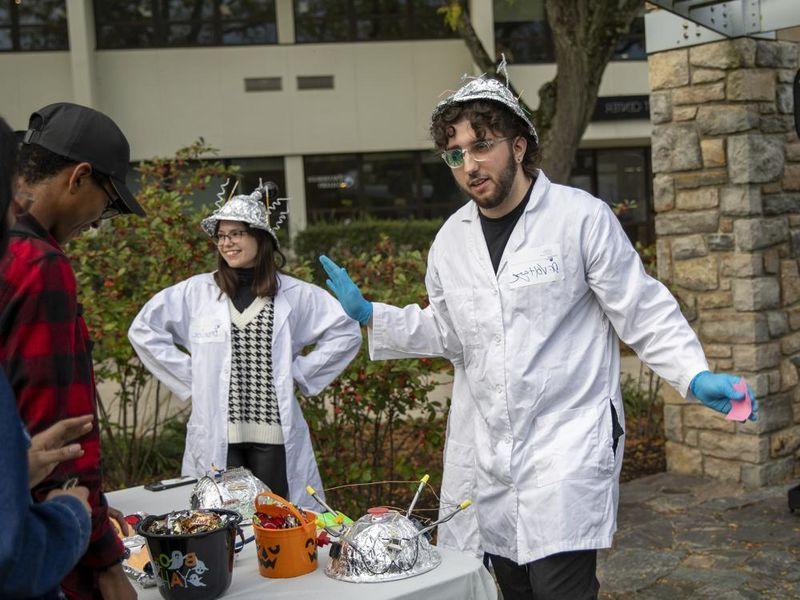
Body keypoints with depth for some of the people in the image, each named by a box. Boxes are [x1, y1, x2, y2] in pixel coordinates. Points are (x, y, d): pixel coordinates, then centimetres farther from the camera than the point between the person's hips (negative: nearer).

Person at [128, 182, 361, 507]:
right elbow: (143, 329, 9)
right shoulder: (196, 292, 5)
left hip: (276, 433, 0)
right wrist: (188, 375, 3)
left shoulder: (294, 294, 3)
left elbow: (347, 332, 8)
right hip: (217, 435, 0)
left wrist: (299, 372, 2)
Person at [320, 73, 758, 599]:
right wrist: (369, 314, 10)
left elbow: (643, 312, -6)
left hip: (570, 445, -6)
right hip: (495, 452, 6)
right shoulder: (452, 239, 8)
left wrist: (695, 375, -20)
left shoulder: (581, 217, -9)